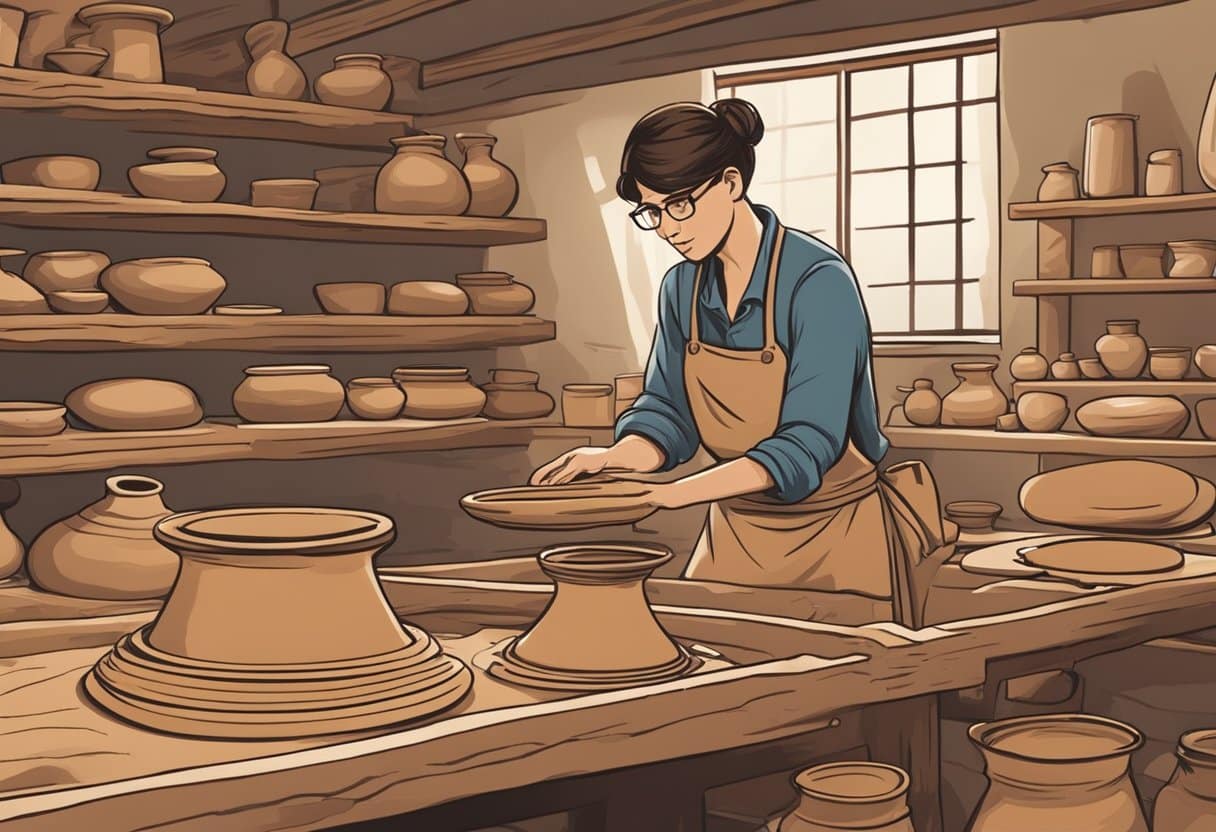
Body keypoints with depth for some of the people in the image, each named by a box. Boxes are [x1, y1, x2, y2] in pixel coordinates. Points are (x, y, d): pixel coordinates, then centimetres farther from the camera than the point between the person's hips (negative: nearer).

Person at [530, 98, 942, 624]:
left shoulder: (819, 282, -21)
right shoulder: (681, 288, -2)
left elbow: (807, 446, -28)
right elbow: (668, 415, 1)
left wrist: (675, 494, -37)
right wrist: (611, 459, -21)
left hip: (835, 539, -5)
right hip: (734, 536, 5)